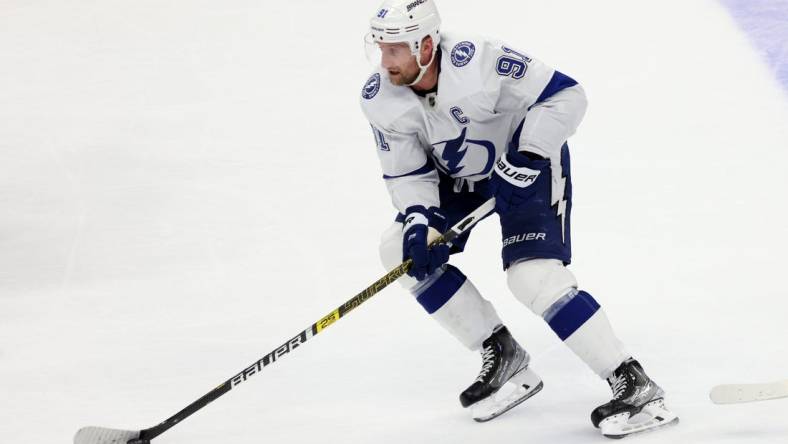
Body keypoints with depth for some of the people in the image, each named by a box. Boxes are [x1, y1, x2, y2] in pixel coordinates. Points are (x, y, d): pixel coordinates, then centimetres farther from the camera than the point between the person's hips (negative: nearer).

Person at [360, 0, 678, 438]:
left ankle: (636, 387, -19)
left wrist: (525, 160, -33)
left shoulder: (479, 61, -34)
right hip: (459, 175, 7)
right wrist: (417, 220, -24)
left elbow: (566, 95, -28)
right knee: (401, 249, -5)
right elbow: (407, 172, -6)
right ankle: (504, 357, 5)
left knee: (533, 276, -24)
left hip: (529, 162, -7)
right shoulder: (380, 100, -16)